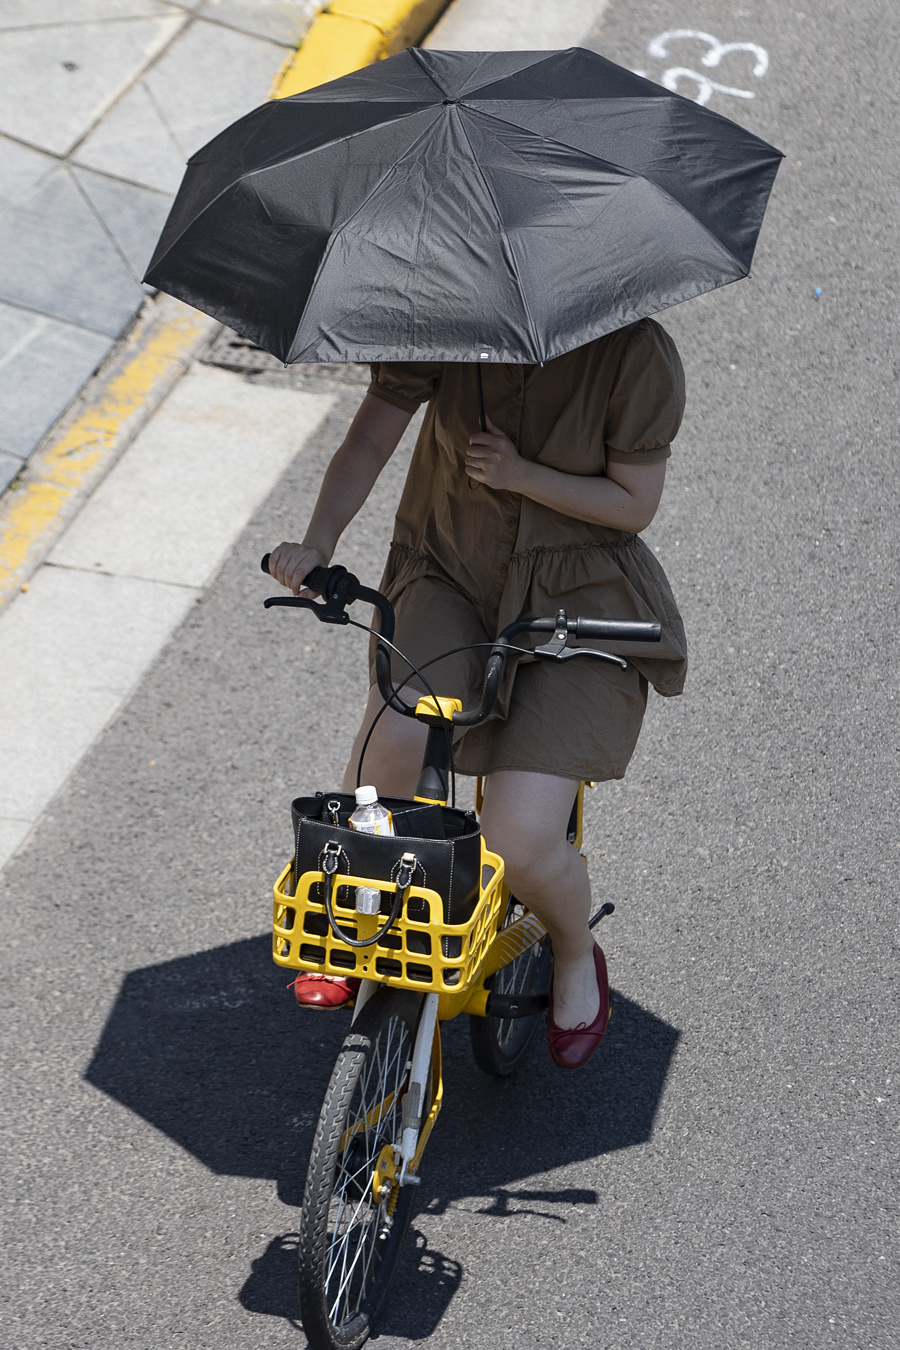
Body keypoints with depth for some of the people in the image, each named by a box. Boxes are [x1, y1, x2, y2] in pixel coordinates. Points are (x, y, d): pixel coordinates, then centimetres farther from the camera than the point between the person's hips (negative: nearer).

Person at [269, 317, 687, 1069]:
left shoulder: (636, 354, -16)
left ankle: (577, 957, 19)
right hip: (450, 576, 2)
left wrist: (522, 474, -23)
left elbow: (635, 504, -9)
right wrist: (319, 542, -26)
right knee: (397, 734, -32)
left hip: (576, 602, -2)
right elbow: (369, 442, -9)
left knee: (520, 845, -18)